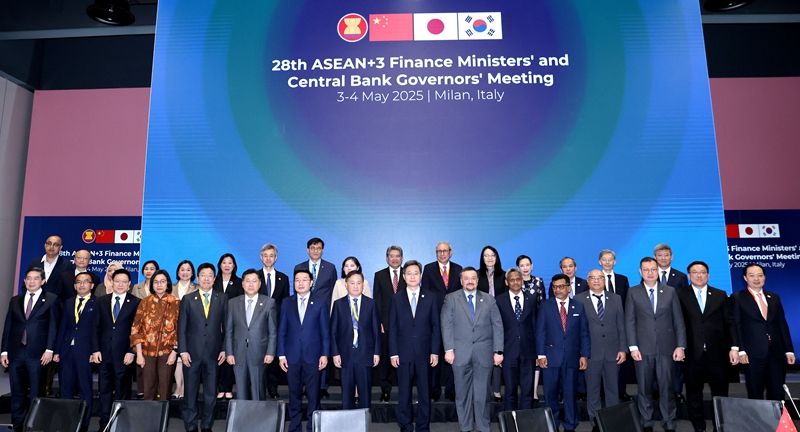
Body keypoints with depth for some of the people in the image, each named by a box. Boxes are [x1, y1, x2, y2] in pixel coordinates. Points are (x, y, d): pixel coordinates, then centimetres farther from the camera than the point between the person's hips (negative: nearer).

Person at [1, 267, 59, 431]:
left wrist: (49, 350, -10)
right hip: (15, 352, 4)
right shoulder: (15, 300, 14)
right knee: (17, 394, 9)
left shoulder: (51, 299, 2)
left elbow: (53, 326, -3)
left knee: (36, 395, 2)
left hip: (37, 354, -4)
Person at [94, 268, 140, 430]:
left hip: (124, 354, -3)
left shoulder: (136, 303, -1)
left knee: (122, 392, 5)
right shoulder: (102, 301, 9)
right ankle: (104, 423, 17)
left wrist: (132, 352, -9)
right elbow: (96, 328, 8)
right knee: (104, 390, 8)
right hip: (104, 353, 3)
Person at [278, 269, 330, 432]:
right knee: (294, 394, 9)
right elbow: (281, 331, 6)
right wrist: (281, 355, 1)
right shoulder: (286, 303, 7)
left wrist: (324, 354, -4)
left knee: (313, 395, 3)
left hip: (313, 356, -1)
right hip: (292, 356, 2)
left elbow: (325, 331, 2)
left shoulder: (320, 303, 2)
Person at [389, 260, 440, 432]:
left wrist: (435, 352, -3)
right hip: (403, 353, 0)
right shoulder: (397, 299, 4)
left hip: (424, 353, 0)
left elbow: (436, 326, 3)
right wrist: (393, 353, -3)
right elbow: (392, 328, 3)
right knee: (404, 393, 6)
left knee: (424, 392, 6)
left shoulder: (431, 298, 4)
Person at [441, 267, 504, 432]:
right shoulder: (451, 299, 5)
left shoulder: (489, 299, 9)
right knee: (462, 393, 6)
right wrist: (449, 349, -8)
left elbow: (498, 326, 6)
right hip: (461, 353, 0)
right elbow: (447, 325, 0)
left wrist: (498, 351, -1)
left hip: (484, 353, 1)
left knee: (482, 393, 4)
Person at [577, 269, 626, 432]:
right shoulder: (579, 300, 0)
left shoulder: (616, 299, 8)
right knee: (592, 390, 7)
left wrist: (623, 349, 0)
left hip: (613, 352, 2)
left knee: (613, 389, 10)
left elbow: (621, 325, 7)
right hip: (591, 352, -2)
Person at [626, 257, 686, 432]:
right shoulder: (633, 292, 3)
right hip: (643, 349, 0)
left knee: (666, 388, 4)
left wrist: (680, 346, 0)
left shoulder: (670, 291, 7)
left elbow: (678, 320, 6)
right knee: (644, 389, 7)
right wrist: (633, 347, -6)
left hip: (666, 347, 1)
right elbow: (629, 321, 1)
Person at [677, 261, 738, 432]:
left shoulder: (721, 295, 9)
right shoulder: (680, 296, 2)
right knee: (693, 395, 8)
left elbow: (729, 323, 6)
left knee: (720, 394, 8)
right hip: (692, 354, -1)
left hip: (717, 353, 1)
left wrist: (733, 347, -1)